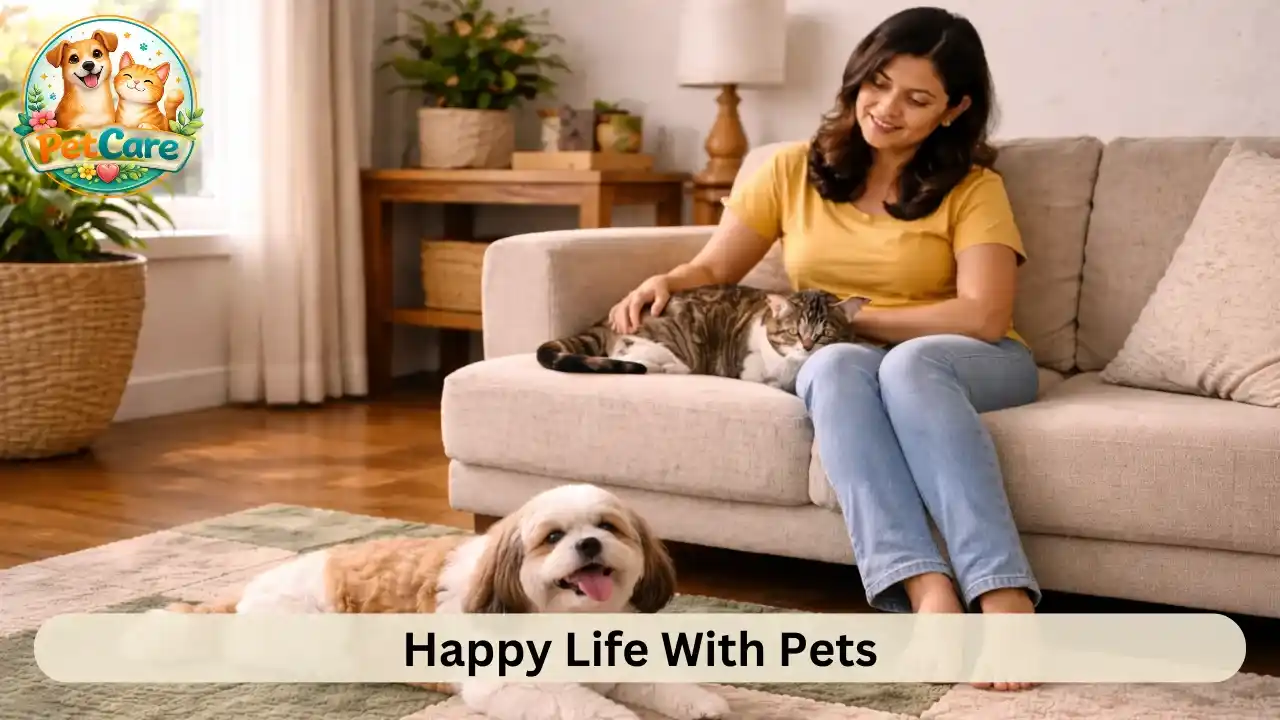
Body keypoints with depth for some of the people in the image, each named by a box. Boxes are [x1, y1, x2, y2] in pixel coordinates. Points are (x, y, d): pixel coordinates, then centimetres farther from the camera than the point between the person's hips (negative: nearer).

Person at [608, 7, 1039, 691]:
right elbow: (712, 269, 11)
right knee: (836, 365, -36)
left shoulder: (972, 188, 2)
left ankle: (1003, 599, -48)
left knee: (908, 364, -38)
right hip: (840, 365, 2)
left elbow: (984, 317, -11)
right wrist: (662, 282, -13)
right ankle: (927, 591, -52)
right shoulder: (792, 171, 10)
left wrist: (848, 317, -15)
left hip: (971, 364, -1)